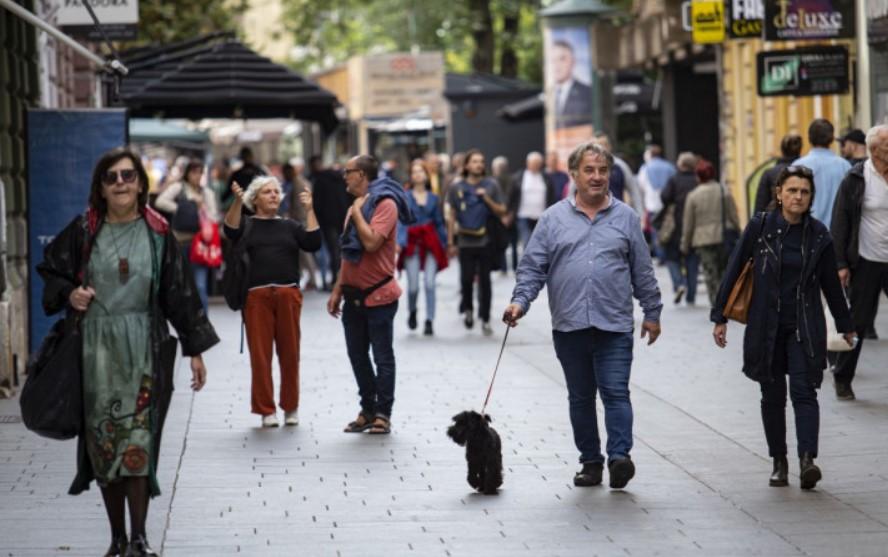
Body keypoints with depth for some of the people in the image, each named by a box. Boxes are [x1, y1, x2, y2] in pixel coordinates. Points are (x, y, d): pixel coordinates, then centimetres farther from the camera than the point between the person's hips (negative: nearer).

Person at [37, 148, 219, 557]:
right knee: (102, 440, 3)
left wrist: (195, 349, 3)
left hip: (143, 349, -1)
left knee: (137, 440, -8)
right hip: (95, 348, 1)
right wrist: (68, 294, -7)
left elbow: (180, 292, 4)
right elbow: (50, 269, 14)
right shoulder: (84, 230, 2)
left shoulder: (157, 233, 1)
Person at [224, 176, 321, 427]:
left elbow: (313, 243, 4)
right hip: (257, 297, -2)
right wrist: (237, 202, -25)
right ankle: (266, 410, 5)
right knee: (260, 354, -3)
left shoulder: (290, 226, 18)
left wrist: (309, 210, 0)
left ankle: (291, 408, 13)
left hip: (288, 295, 2)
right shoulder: (247, 225, 11)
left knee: (290, 353, 2)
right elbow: (231, 230, -11)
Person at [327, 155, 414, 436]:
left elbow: (371, 242, -26)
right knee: (357, 355, 11)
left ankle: (383, 413, 4)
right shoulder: (356, 207, 13)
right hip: (354, 295, 8)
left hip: (378, 294, -8)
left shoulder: (385, 204, -12)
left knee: (382, 357, -1)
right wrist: (338, 290, 15)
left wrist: (357, 211, -15)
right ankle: (368, 409, 19)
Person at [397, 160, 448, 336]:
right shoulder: (405, 197, 1)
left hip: (430, 243, 2)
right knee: (413, 285, -3)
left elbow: (439, 223, 14)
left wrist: (444, 244, 13)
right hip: (412, 242, -2)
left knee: (430, 283, -9)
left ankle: (429, 321, -4)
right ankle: (412, 312, 28)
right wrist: (400, 241, -21)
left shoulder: (434, 198, 9)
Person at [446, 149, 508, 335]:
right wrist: (450, 243, 5)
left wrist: (487, 199, -11)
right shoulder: (457, 188, 5)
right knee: (467, 279, -2)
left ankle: (485, 319, 7)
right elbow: (451, 216, 8)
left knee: (484, 280, 0)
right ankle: (467, 309, 26)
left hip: (485, 241, 0)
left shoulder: (491, 186, 5)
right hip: (465, 241, 0)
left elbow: (501, 212, 5)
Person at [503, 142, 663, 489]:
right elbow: (533, 267, 4)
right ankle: (590, 462, 17)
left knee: (616, 393, -12)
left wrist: (652, 313, 10)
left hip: (614, 326, -2)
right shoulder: (553, 219, 7)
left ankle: (620, 457, -17)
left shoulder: (625, 217, 7)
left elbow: (643, 271, 10)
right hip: (569, 326, 2)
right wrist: (520, 301, -10)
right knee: (580, 398, 9)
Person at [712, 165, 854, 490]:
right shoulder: (760, 227, -4)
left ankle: (807, 459, -23)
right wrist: (720, 317, -1)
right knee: (772, 395, 7)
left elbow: (830, 283, 11)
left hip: (805, 327, 0)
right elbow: (734, 271, 0)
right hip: (766, 326, 0)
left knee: (803, 390, -12)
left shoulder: (818, 234, 0)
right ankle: (779, 462, 19)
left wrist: (845, 325, 19)